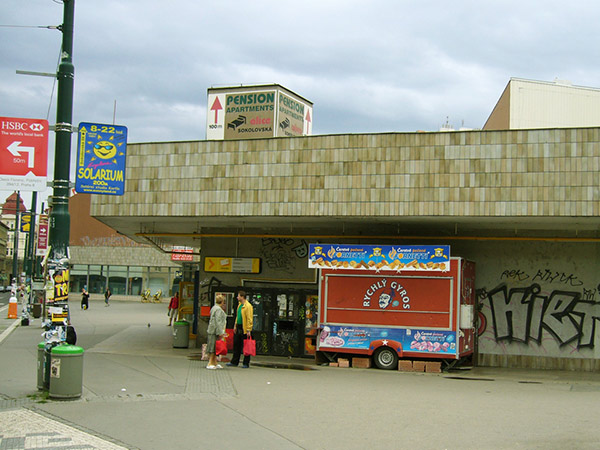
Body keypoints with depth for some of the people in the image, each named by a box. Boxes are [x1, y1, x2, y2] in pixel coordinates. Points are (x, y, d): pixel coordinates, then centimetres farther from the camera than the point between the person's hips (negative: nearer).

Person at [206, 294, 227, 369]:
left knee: (214, 349, 12)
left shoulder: (214, 308, 16)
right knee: (214, 348, -7)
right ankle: (210, 364, -7)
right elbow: (218, 321, -20)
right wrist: (220, 333, -21)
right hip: (215, 332, -10)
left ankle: (214, 363, 16)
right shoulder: (218, 309, -14)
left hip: (212, 330, 10)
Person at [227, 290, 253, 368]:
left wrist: (248, 330, -21)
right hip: (238, 328, 9)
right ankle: (234, 362, 19)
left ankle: (246, 363, 7)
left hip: (244, 329, -9)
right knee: (236, 345, 12)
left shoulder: (248, 306, -14)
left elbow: (249, 319, -18)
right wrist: (235, 326, 19)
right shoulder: (239, 305, 14)